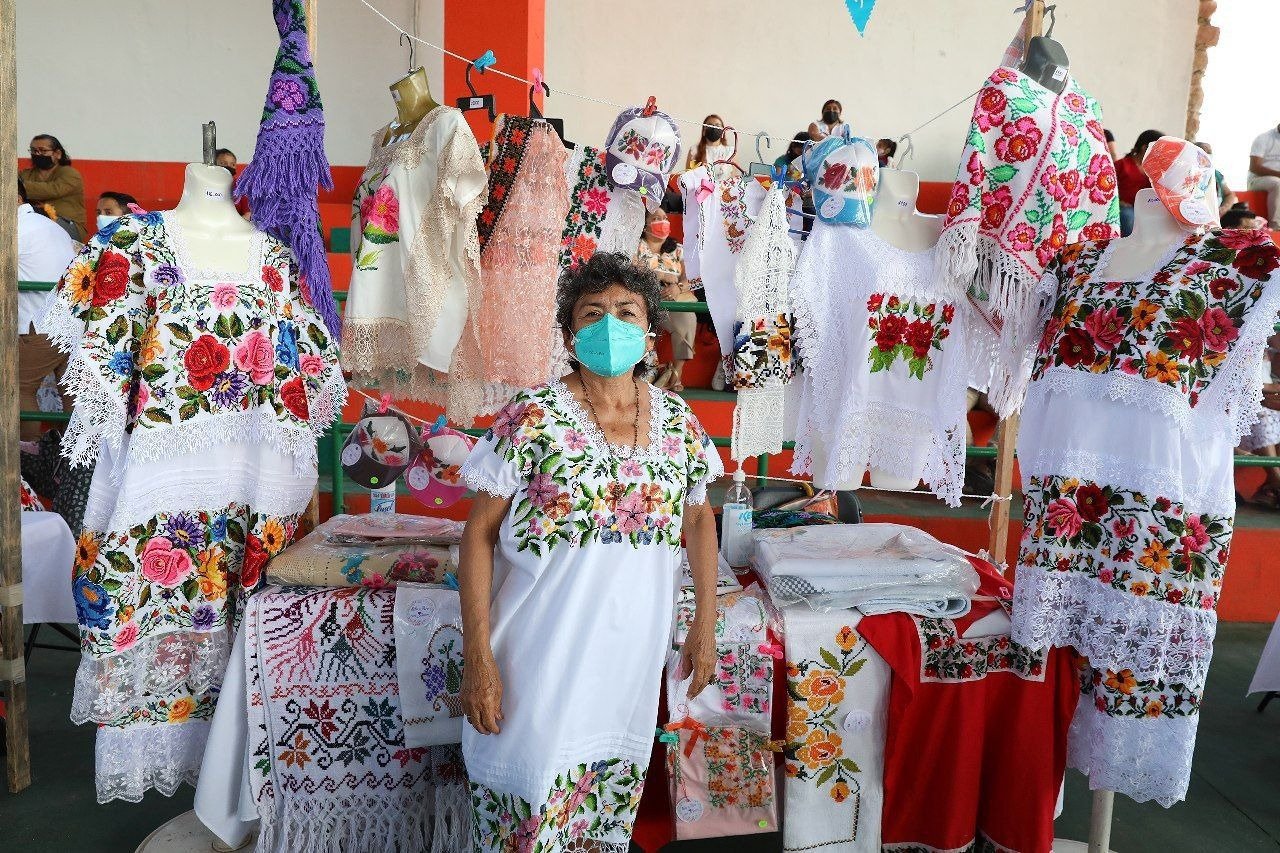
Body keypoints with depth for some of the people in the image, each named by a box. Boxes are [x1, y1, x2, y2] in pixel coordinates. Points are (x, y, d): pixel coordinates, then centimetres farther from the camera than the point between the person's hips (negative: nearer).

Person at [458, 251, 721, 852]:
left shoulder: (678, 422, 2)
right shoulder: (533, 416, -10)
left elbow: (698, 518, 14)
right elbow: (480, 532, -9)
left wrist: (705, 623, 11)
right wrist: (478, 657, -13)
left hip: (633, 659, 4)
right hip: (543, 658, -3)